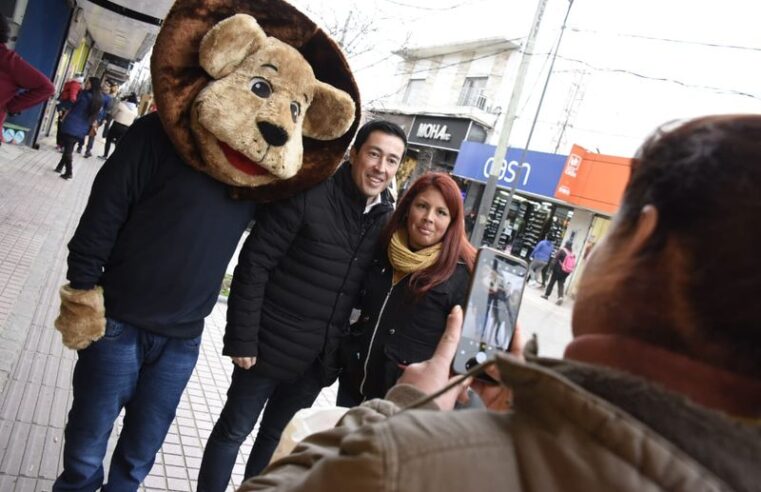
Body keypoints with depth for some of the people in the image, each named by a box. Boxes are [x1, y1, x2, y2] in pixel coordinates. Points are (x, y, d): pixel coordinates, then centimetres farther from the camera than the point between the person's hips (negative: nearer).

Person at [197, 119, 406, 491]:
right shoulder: (309, 194, -15)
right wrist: (242, 339, -16)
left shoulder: (386, 219, 0)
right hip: (270, 346, -4)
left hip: (320, 359, 5)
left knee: (277, 440, 22)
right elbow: (254, 264, -15)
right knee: (233, 431, 13)